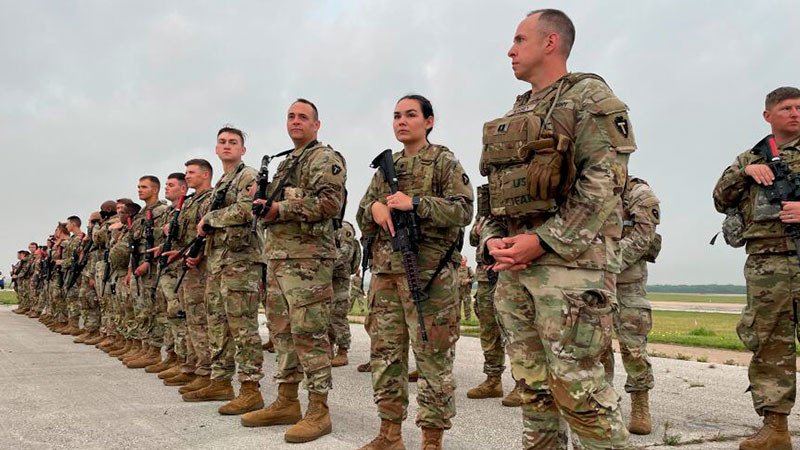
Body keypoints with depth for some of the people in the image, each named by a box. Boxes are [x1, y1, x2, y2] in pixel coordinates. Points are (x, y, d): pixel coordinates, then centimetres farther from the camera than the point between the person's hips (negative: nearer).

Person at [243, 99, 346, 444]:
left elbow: (330, 202, -20)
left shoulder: (325, 158, -5)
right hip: (277, 257, 10)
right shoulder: (285, 163, 23)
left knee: (309, 333, -9)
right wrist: (262, 205, 10)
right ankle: (286, 402, 22)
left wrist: (280, 208, -18)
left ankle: (318, 411, -3)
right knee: (282, 330, 12)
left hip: (308, 258, -9)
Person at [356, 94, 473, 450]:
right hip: (385, 270, 6)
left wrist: (415, 203, -18)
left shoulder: (444, 161, 2)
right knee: (385, 352, 9)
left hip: (429, 271, -6)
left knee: (433, 356, -2)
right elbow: (362, 218, 18)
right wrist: (375, 208, -6)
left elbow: (463, 210, -9)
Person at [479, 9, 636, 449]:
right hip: (513, 265, 8)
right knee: (532, 384, 11)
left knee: (576, 385, -9)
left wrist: (544, 241, -18)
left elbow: (604, 182, -13)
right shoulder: (514, 116, 22)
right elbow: (492, 193, 21)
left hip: (570, 261, -7)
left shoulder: (589, 97, -1)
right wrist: (492, 240, 2)